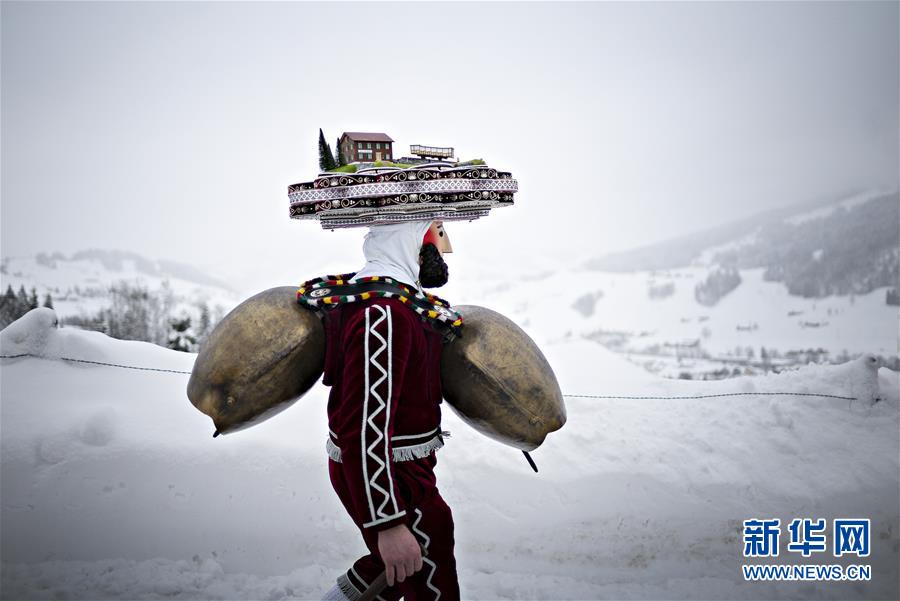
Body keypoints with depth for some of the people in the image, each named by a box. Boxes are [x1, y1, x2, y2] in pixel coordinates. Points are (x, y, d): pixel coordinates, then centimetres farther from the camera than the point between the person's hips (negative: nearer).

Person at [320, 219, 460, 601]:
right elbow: (363, 426, -31)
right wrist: (389, 523, -30)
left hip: (398, 468, 10)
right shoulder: (384, 313, -26)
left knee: (395, 566, 30)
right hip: (381, 479, -10)